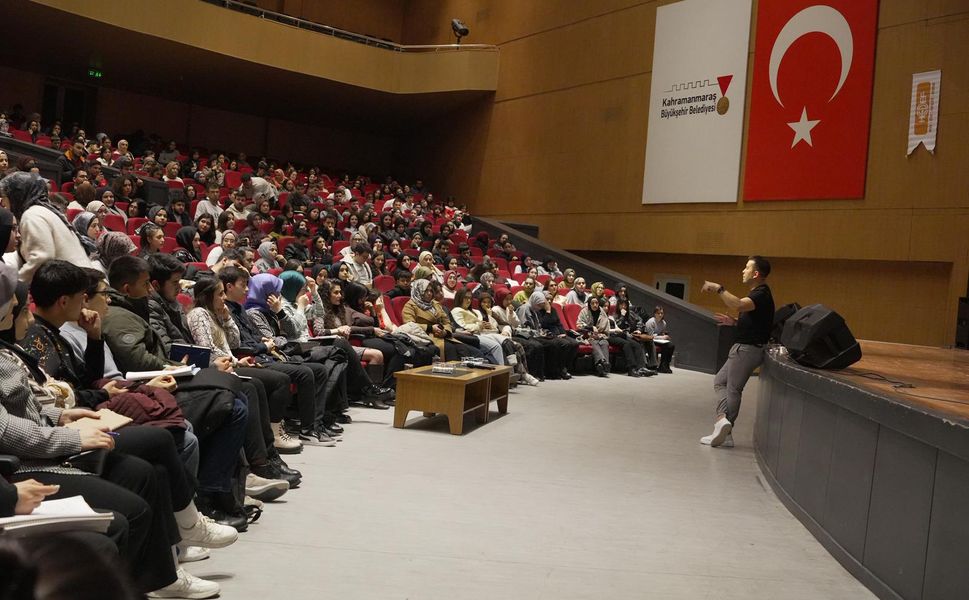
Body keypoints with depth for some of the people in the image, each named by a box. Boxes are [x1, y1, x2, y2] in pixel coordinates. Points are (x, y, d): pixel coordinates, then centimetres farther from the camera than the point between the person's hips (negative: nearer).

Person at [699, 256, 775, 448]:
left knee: (733, 389, -4)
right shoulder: (758, 293, 16)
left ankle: (725, 431, 0)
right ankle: (723, 419, 3)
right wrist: (734, 322, 9)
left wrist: (718, 288, -31)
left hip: (748, 348, -10)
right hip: (744, 347, 10)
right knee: (720, 381, 11)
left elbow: (739, 305, -37)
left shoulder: (762, 294, -17)